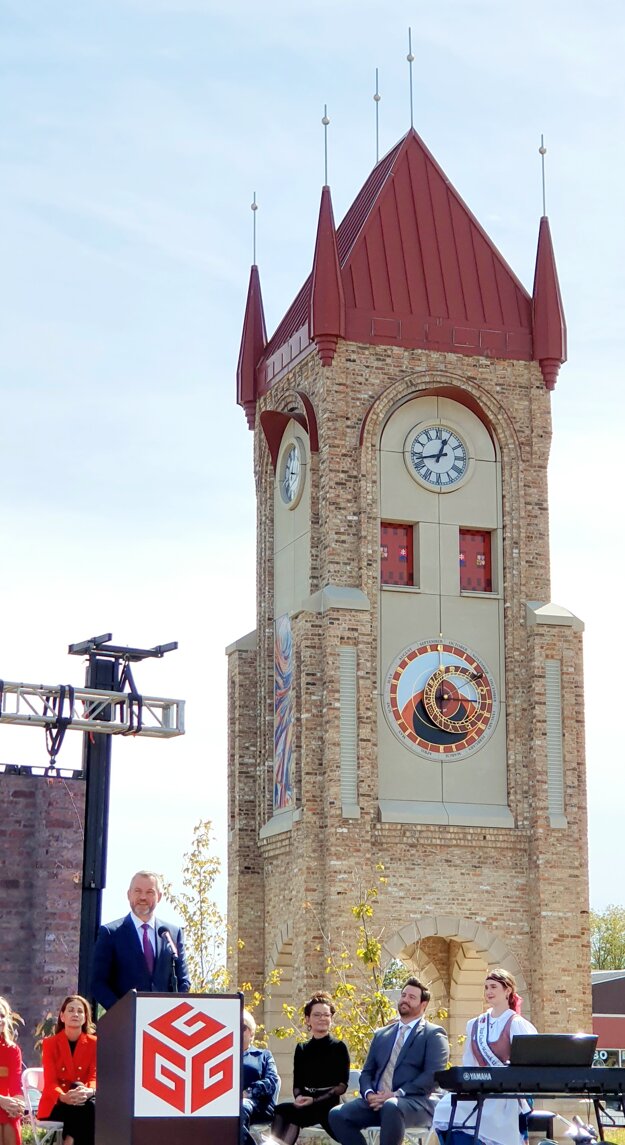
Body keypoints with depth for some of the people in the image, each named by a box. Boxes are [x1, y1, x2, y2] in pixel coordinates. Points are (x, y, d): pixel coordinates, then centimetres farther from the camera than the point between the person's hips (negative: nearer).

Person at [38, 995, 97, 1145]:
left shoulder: (94, 1043, 5)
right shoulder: (50, 1043, 1)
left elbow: (95, 1076, -6)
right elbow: (50, 1081, -10)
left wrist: (88, 1092, -33)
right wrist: (64, 1097, -34)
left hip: (85, 1100, 2)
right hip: (56, 1104, -2)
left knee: (92, 1105, -35)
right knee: (83, 1108, -35)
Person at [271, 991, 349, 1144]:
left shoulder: (339, 1047, 6)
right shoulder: (301, 1049, 18)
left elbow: (342, 1085, -2)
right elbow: (297, 1083, 15)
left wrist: (315, 1100, -14)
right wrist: (299, 1097, -10)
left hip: (328, 1104, -4)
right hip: (305, 1105, 4)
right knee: (280, 1111, -31)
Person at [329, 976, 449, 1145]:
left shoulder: (434, 1034, 6)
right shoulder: (382, 1035, 24)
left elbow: (432, 1075, -8)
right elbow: (367, 1072, 20)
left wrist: (396, 1095, -17)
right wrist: (369, 1093, -4)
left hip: (414, 1102, -6)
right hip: (377, 1101, 6)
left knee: (391, 1107, -40)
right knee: (337, 1115, -20)